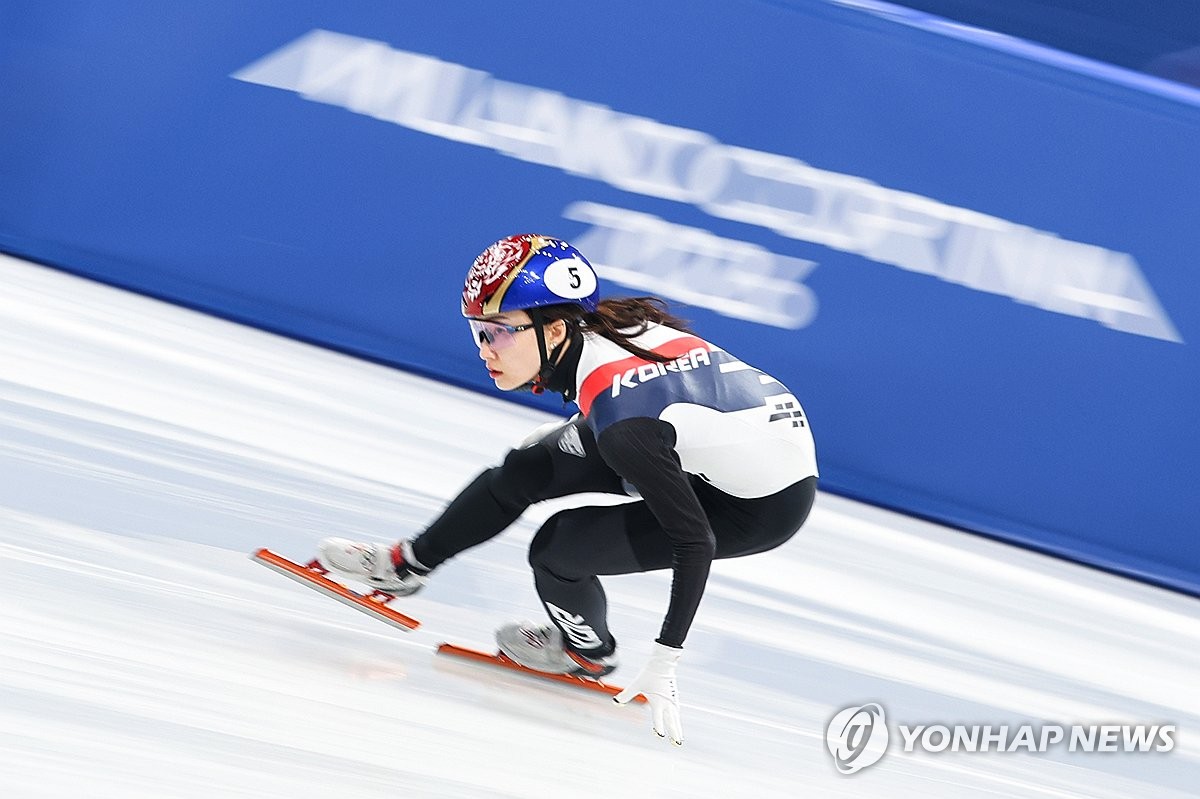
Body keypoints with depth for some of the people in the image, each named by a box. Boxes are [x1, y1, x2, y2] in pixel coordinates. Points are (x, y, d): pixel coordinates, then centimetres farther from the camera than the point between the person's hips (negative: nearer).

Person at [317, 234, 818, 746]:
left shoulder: (621, 415, -32)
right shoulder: (600, 323, -10)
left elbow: (695, 542, -29)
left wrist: (664, 664, -28)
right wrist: (573, 432, 27)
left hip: (767, 506, -8)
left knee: (556, 550, -10)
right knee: (529, 467, 9)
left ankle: (587, 653, 21)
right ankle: (408, 565, 28)